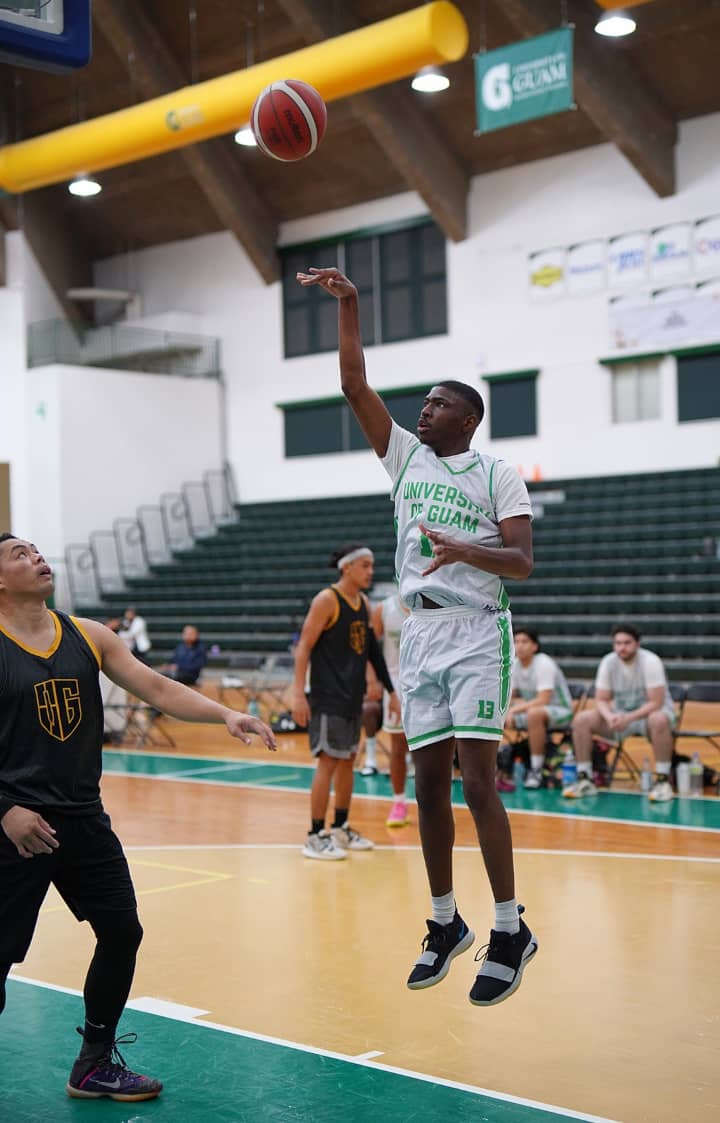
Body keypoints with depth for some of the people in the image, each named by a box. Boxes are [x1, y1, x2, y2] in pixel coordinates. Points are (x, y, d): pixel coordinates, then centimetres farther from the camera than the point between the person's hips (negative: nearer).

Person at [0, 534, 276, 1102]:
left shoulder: (89, 635, 6)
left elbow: (157, 688, 3)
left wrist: (227, 715, -10)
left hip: (84, 818, 6)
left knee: (122, 932, 10)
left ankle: (95, 1065, 28)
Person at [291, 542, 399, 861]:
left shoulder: (364, 604, 10)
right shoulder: (327, 601, -13)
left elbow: (371, 648, 18)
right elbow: (304, 647, -16)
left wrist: (391, 690, 17)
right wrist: (298, 693, -23)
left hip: (353, 697, 8)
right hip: (328, 697, -8)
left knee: (347, 760, 14)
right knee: (328, 761, -9)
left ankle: (341, 829, 25)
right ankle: (315, 837, -4)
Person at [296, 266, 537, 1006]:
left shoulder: (496, 475, 0)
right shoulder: (405, 455, 12)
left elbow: (522, 563, -8)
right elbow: (355, 387, 4)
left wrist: (465, 549, -27)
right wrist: (347, 306, -3)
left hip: (475, 633, -5)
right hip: (419, 633, 5)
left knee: (476, 780, -11)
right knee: (428, 785, 5)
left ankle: (511, 931, -3)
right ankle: (445, 924, 16)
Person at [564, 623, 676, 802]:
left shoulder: (650, 661, -21)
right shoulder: (608, 662, -8)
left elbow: (656, 703, -23)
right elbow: (601, 700, -4)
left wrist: (628, 718, -34)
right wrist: (609, 717, -27)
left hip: (649, 713, -4)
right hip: (620, 715, 4)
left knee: (659, 720, -41)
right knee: (581, 719, -17)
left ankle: (663, 780, -27)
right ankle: (585, 779, -9)